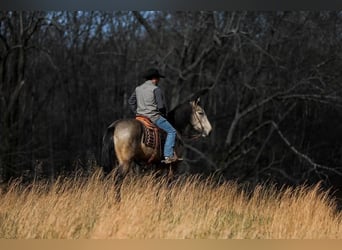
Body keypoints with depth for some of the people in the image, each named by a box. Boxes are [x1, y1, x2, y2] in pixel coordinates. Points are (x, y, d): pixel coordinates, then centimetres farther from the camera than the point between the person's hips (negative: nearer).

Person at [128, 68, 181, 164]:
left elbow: (131, 101, 15)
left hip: (140, 116, 7)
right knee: (171, 131, -1)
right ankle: (168, 156, -9)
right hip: (154, 116, -7)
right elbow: (161, 106, -15)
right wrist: (164, 115, 3)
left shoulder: (138, 88, 10)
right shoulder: (156, 89, -12)